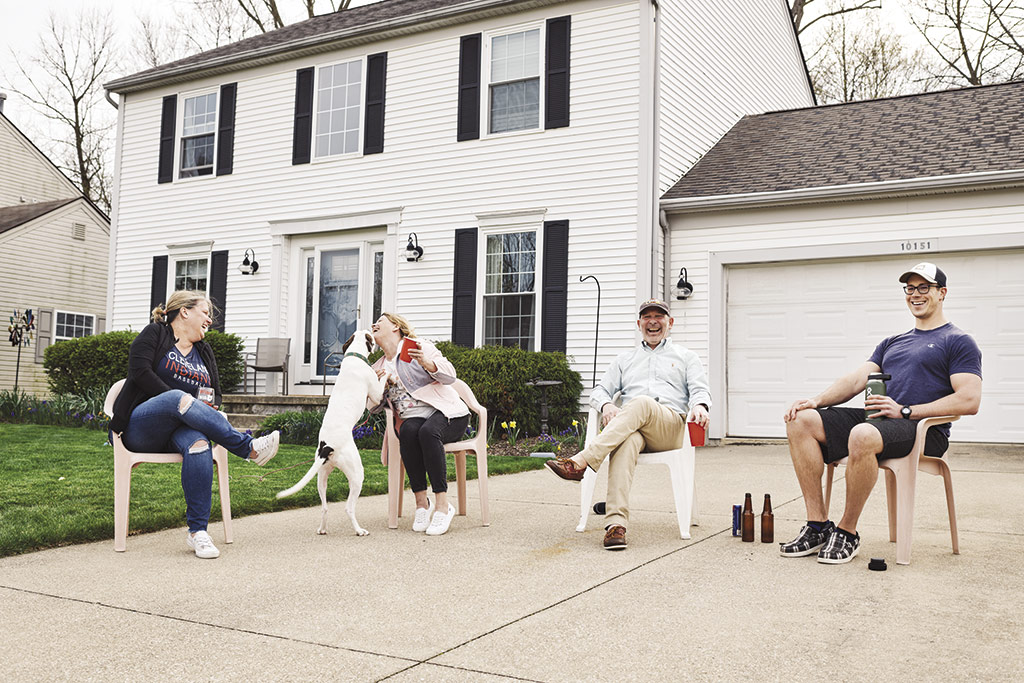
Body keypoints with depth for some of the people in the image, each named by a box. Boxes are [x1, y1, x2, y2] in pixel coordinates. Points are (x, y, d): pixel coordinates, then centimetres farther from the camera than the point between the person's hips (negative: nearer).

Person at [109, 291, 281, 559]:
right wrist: (182, 404, -16)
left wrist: (211, 409, -4)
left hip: (179, 430, 4)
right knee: (179, 397, -36)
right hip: (140, 426, -4)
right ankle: (249, 447, -39)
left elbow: (215, 395, 21)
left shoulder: (204, 352, 24)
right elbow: (140, 372, -9)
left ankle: (197, 531, -39)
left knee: (199, 443, -34)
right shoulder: (154, 333, 7)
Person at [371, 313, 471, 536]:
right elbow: (374, 407, 20)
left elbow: (449, 376, -6)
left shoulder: (417, 347, 2)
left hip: (445, 413, -3)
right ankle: (421, 501, -30)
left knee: (428, 431, -37)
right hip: (412, 419, 4)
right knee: (409, 431, -33)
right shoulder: (379, 367, 19)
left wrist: (426, 363, -25)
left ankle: (442, 505, -36)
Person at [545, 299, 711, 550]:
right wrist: (606, 405, -3)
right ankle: (616, 523, -53)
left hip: (671, 427, -1)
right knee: (627, 442, -39)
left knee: (641, 403, -37)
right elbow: (599, 390, 23)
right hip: (630, 427, 1)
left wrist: (700, 406, -15)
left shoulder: (685, 356, 26)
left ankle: (579, 463, -47)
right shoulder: (625, 360, 31)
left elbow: (700, 390, 11)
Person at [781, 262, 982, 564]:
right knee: (801, 421, -15)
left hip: (923, 431, -7)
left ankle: (847, 533, -20)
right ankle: (818, 525, -15)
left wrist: (905, 410, -16)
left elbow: (969, 401, -8)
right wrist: (817, 400, -3)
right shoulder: (892, 343, 27)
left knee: (862, 435, -40)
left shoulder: (958, 341, 6)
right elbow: (856, 380, 17)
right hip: (876, 420, 7)